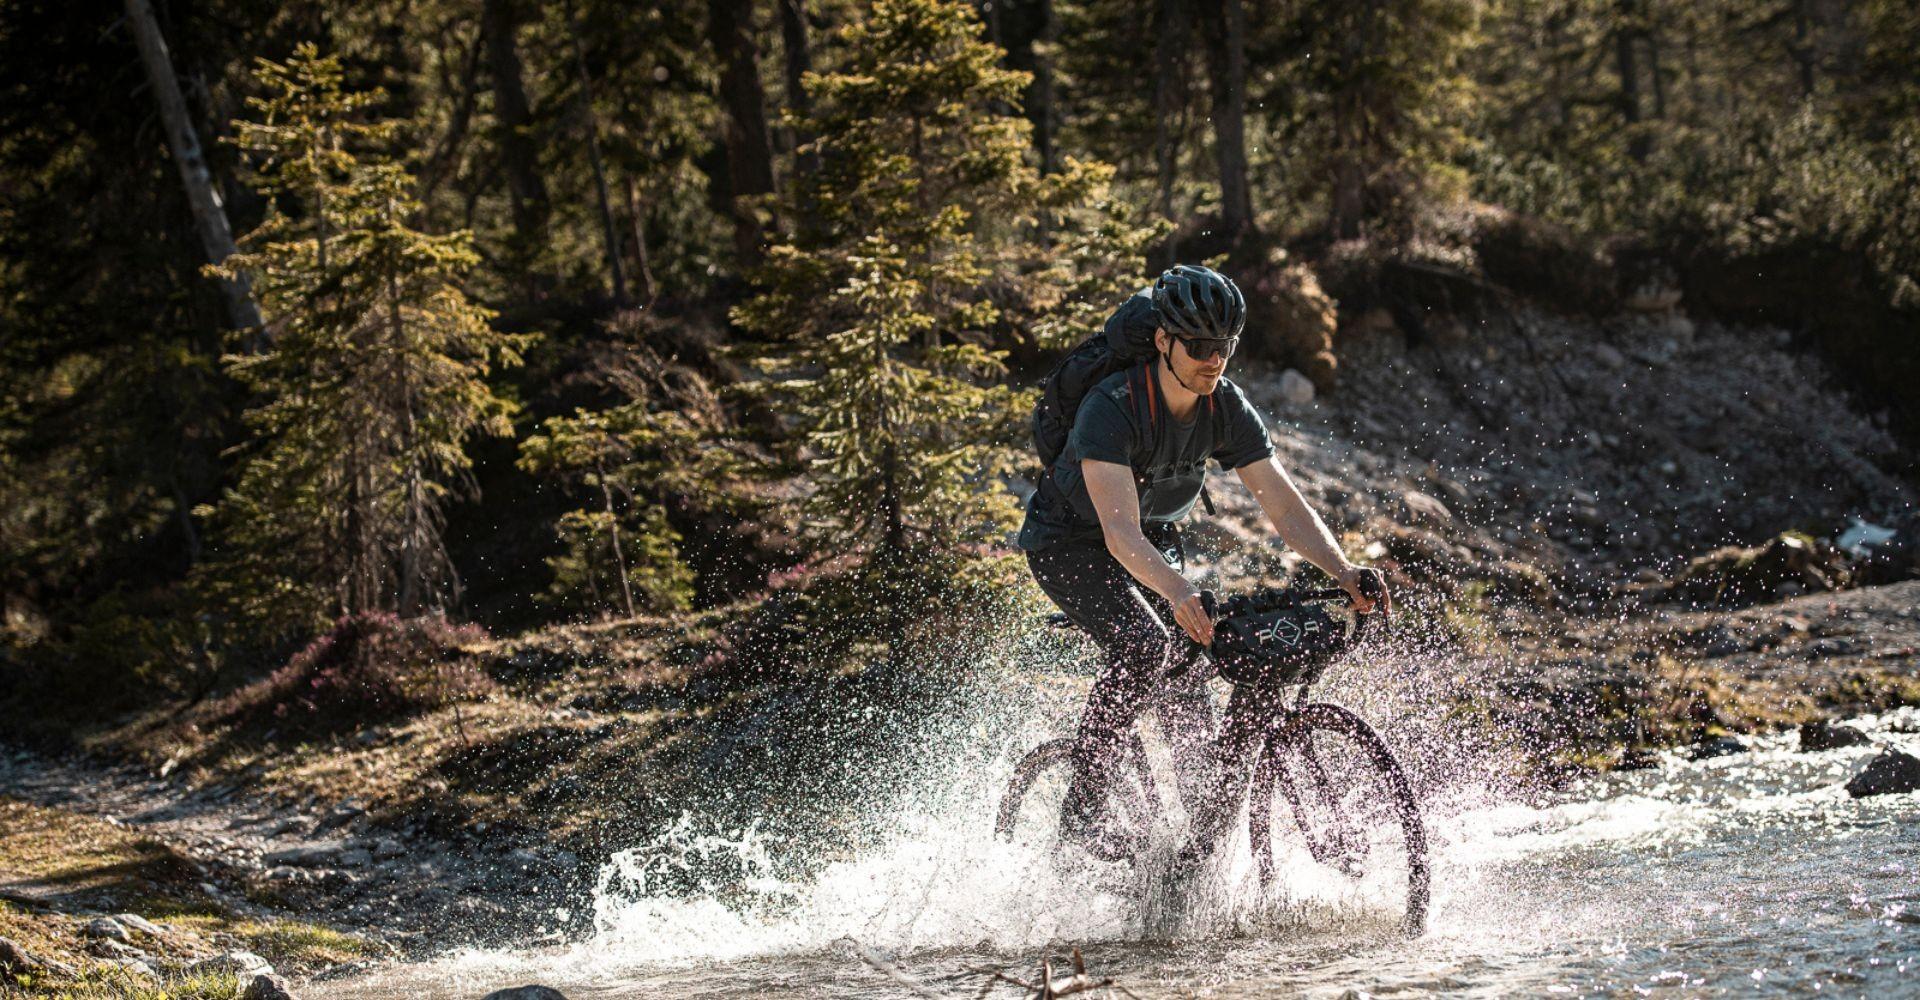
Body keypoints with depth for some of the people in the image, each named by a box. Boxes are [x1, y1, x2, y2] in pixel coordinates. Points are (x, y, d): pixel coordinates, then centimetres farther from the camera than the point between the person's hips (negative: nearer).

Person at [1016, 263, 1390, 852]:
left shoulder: (1228, 409, -16)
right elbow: (1121, 532, -43)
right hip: (1070, 542, -6)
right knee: (1145, 646, -29)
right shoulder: (1112, 408, -33)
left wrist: (1345, 572, -34)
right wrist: (1179, 593, -59)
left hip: (1154, 542, 6)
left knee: (1187, 691, -5)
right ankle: (1081, 813, -18)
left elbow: (1285, 506, -18)